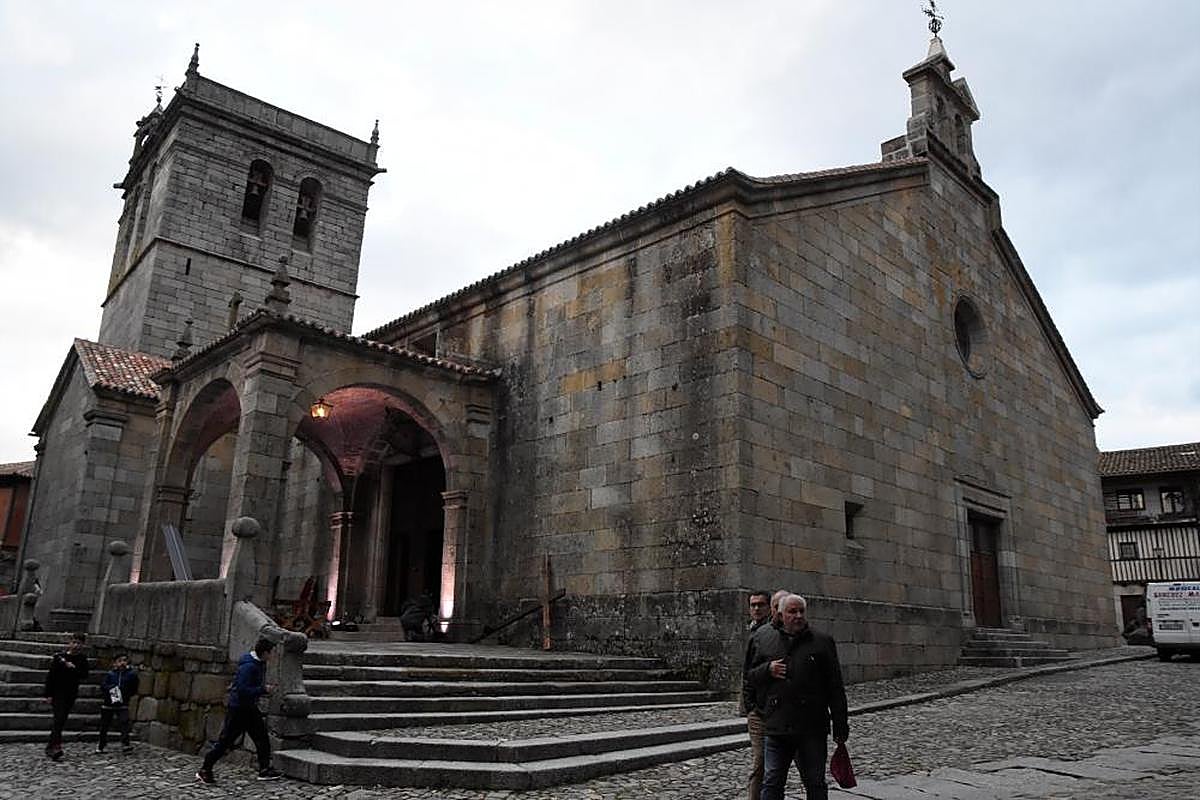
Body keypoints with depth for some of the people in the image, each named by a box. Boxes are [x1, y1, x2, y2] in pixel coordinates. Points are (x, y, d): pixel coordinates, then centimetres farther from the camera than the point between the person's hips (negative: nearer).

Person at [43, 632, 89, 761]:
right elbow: (51, 675, -8)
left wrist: (73, 668, -19)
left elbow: (84, 675, -3)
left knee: (61, 720, 10)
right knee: (59, 719, -15)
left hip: (71, 693, 4)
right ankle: (56, 748, -21)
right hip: (58, 692, -4)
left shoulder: (82, 659, 4)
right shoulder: (59, 656, -7)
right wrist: (48, 694, -11)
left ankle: (50, 747, 22)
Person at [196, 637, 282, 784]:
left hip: (250, 708, 9)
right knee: (225, 741, 1)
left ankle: (265, 770, 12)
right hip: (238, 708, -9)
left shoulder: (260, 663, 5)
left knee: (262, 738, 6)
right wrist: (263, 690, -23)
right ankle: (204, 771, 16)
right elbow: (243, 690, -29)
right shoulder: (248, 666, -24)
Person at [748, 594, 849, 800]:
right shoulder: (763, 640, 9)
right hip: (776, 727, 1)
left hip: (813, 729, -1)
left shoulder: (823, 642, 4)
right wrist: (767, 669, -8)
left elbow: (835, 688, 5)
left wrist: (841, 726, 2)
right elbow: (749, 675, 13)